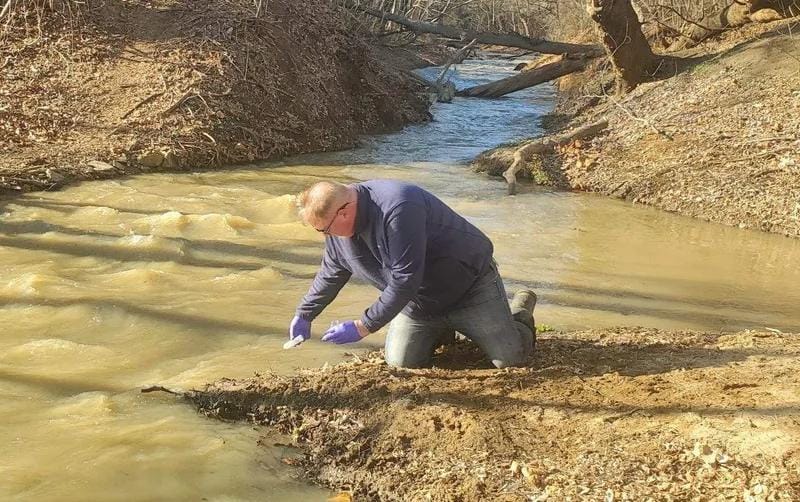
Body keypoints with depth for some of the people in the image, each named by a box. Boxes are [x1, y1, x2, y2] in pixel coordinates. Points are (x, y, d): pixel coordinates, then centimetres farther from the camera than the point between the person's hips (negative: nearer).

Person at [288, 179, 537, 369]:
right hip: (420, 301, 7)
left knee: (511, 358, -8)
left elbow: (405, 280, -34)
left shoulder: (398, 210, -36)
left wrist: (362, 327, -28)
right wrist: (304, 315, 15)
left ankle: (521, 310, 25)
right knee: (401, 362, -4)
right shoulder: (337, 224, -9)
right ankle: (441, 331, 25)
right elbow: (330, 273, 10)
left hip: (471, 282, -7)